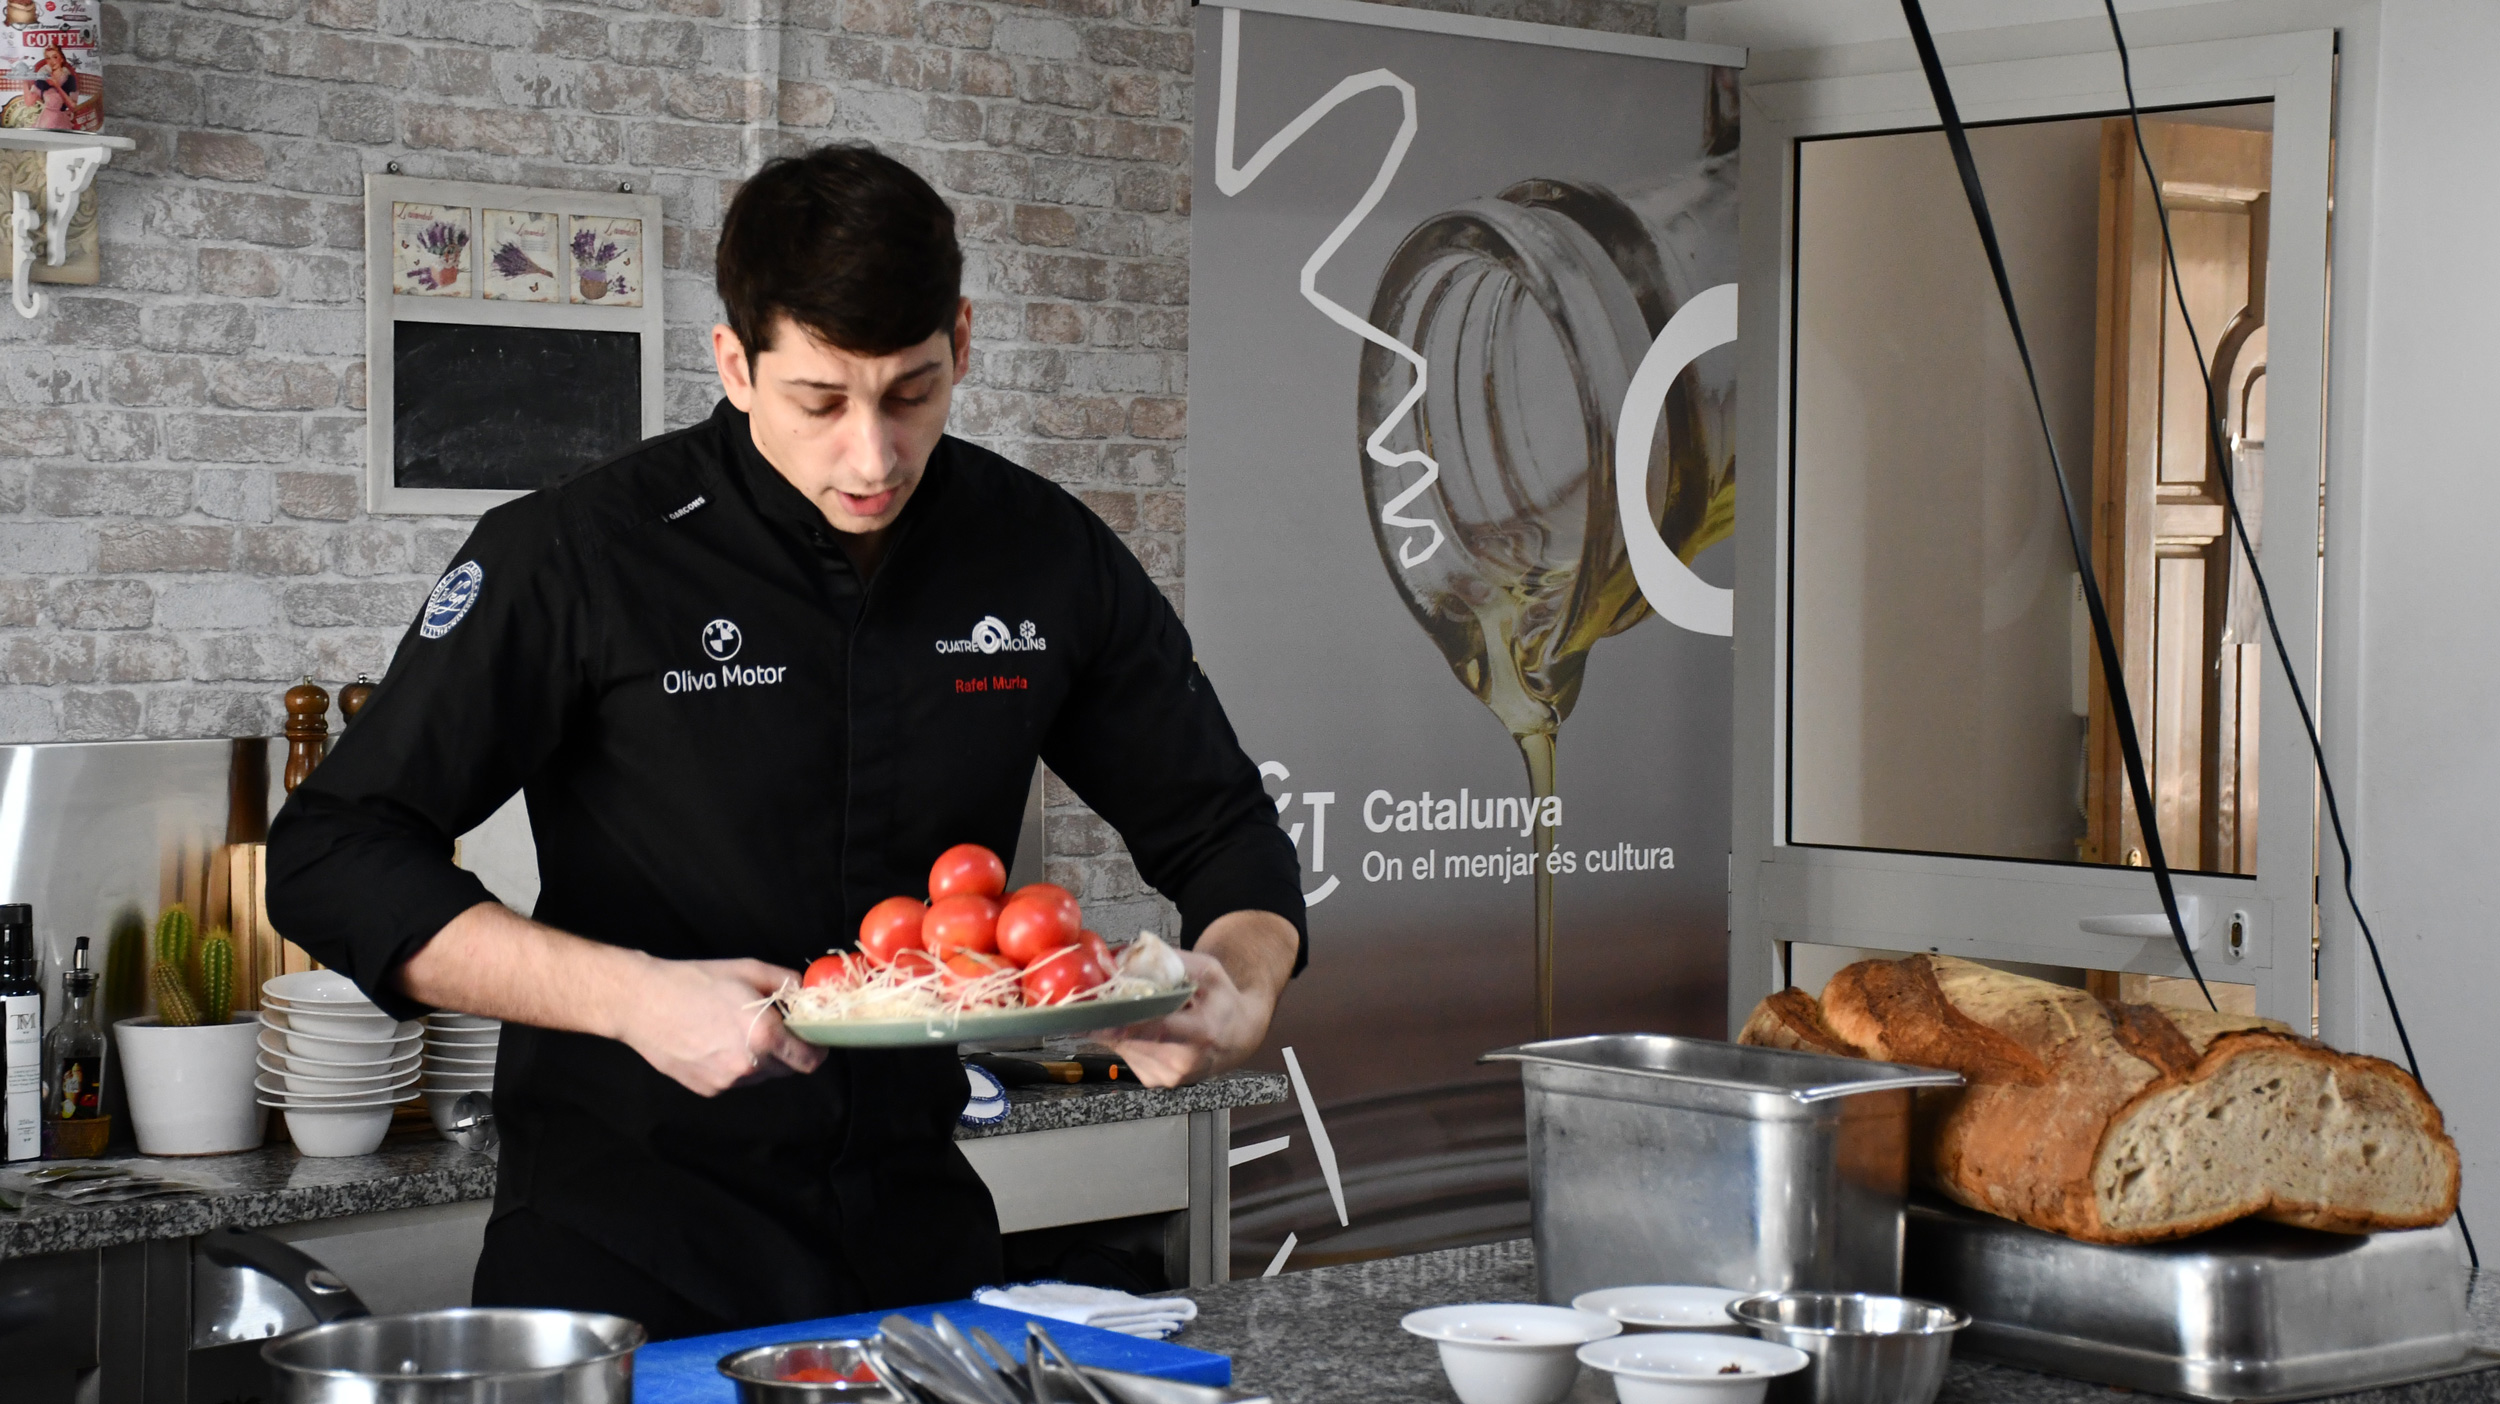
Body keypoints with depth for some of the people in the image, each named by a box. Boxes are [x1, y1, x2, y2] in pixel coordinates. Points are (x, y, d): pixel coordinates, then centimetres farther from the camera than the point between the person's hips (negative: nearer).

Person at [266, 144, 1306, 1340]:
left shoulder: (1047, 557, -2)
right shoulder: (579, 558, -14)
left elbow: (1222, 832, 9)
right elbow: (331, 862, -15)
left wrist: (1240, 985, -15)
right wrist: (633, 996, -27)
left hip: (915, 1228, 4)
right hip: (624, 1232, -4)